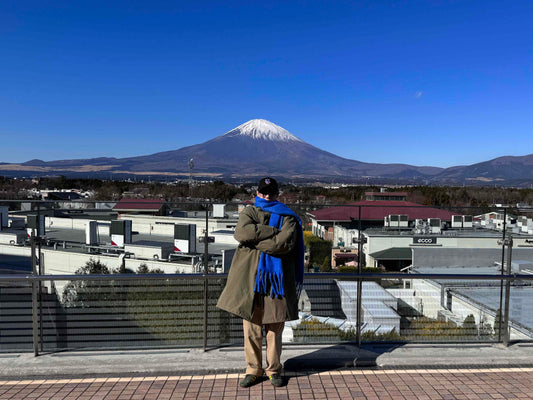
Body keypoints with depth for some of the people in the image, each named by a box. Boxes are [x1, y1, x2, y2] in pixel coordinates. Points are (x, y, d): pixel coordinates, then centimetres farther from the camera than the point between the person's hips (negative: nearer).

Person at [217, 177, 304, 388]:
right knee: (251, 328, 6)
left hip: (276, 279, -1)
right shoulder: (249, 212, 10)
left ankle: (274, 370, 24)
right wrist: (273, 230, -14)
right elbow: (241, 232, -13)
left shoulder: (287, 217, 6)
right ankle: (253, 370, 22)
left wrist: (254, 241, -11)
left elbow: (285, 244, -13)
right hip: (250, 278, 1)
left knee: (275, 329, 7)